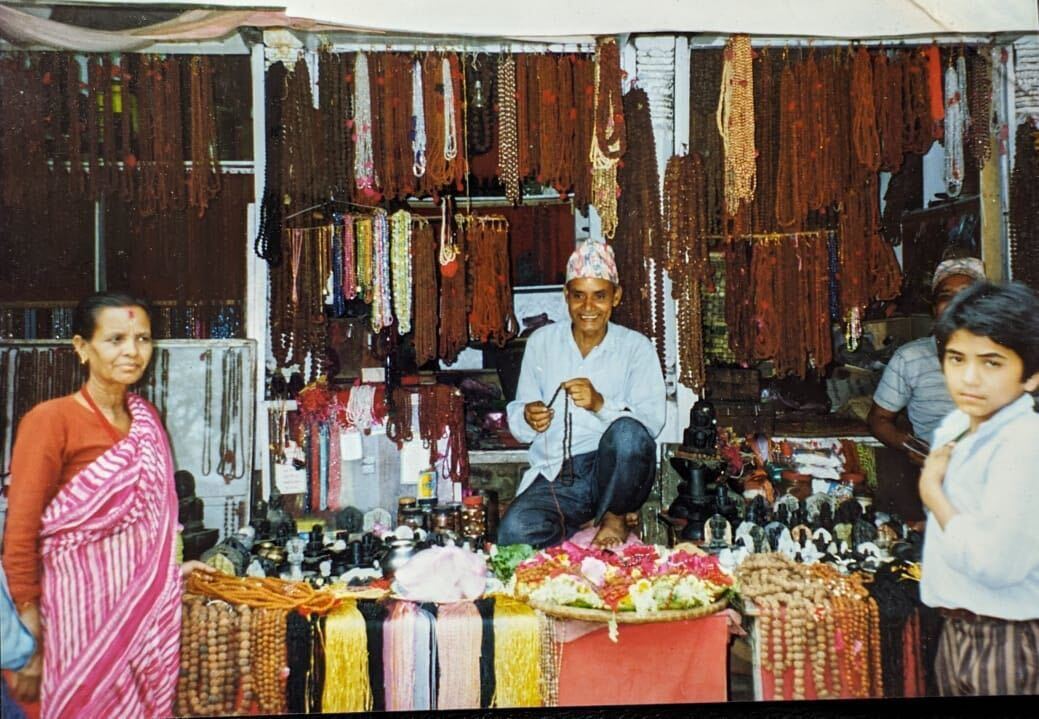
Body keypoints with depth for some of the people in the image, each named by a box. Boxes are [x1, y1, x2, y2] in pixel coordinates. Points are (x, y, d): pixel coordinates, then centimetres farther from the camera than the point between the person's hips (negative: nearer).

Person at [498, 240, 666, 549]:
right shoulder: (541, 342, 8)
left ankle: (615, 517, -5)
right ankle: (589, 526, 2)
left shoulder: (636, 347, 2)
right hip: (555, 478, 1)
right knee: (513, 533, -28)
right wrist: (528, 419, -14)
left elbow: (653, 420, -9)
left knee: (628, 433, -34)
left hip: (614, 475, 0)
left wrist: (601, 404, -27)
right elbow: (517, 415, 10)